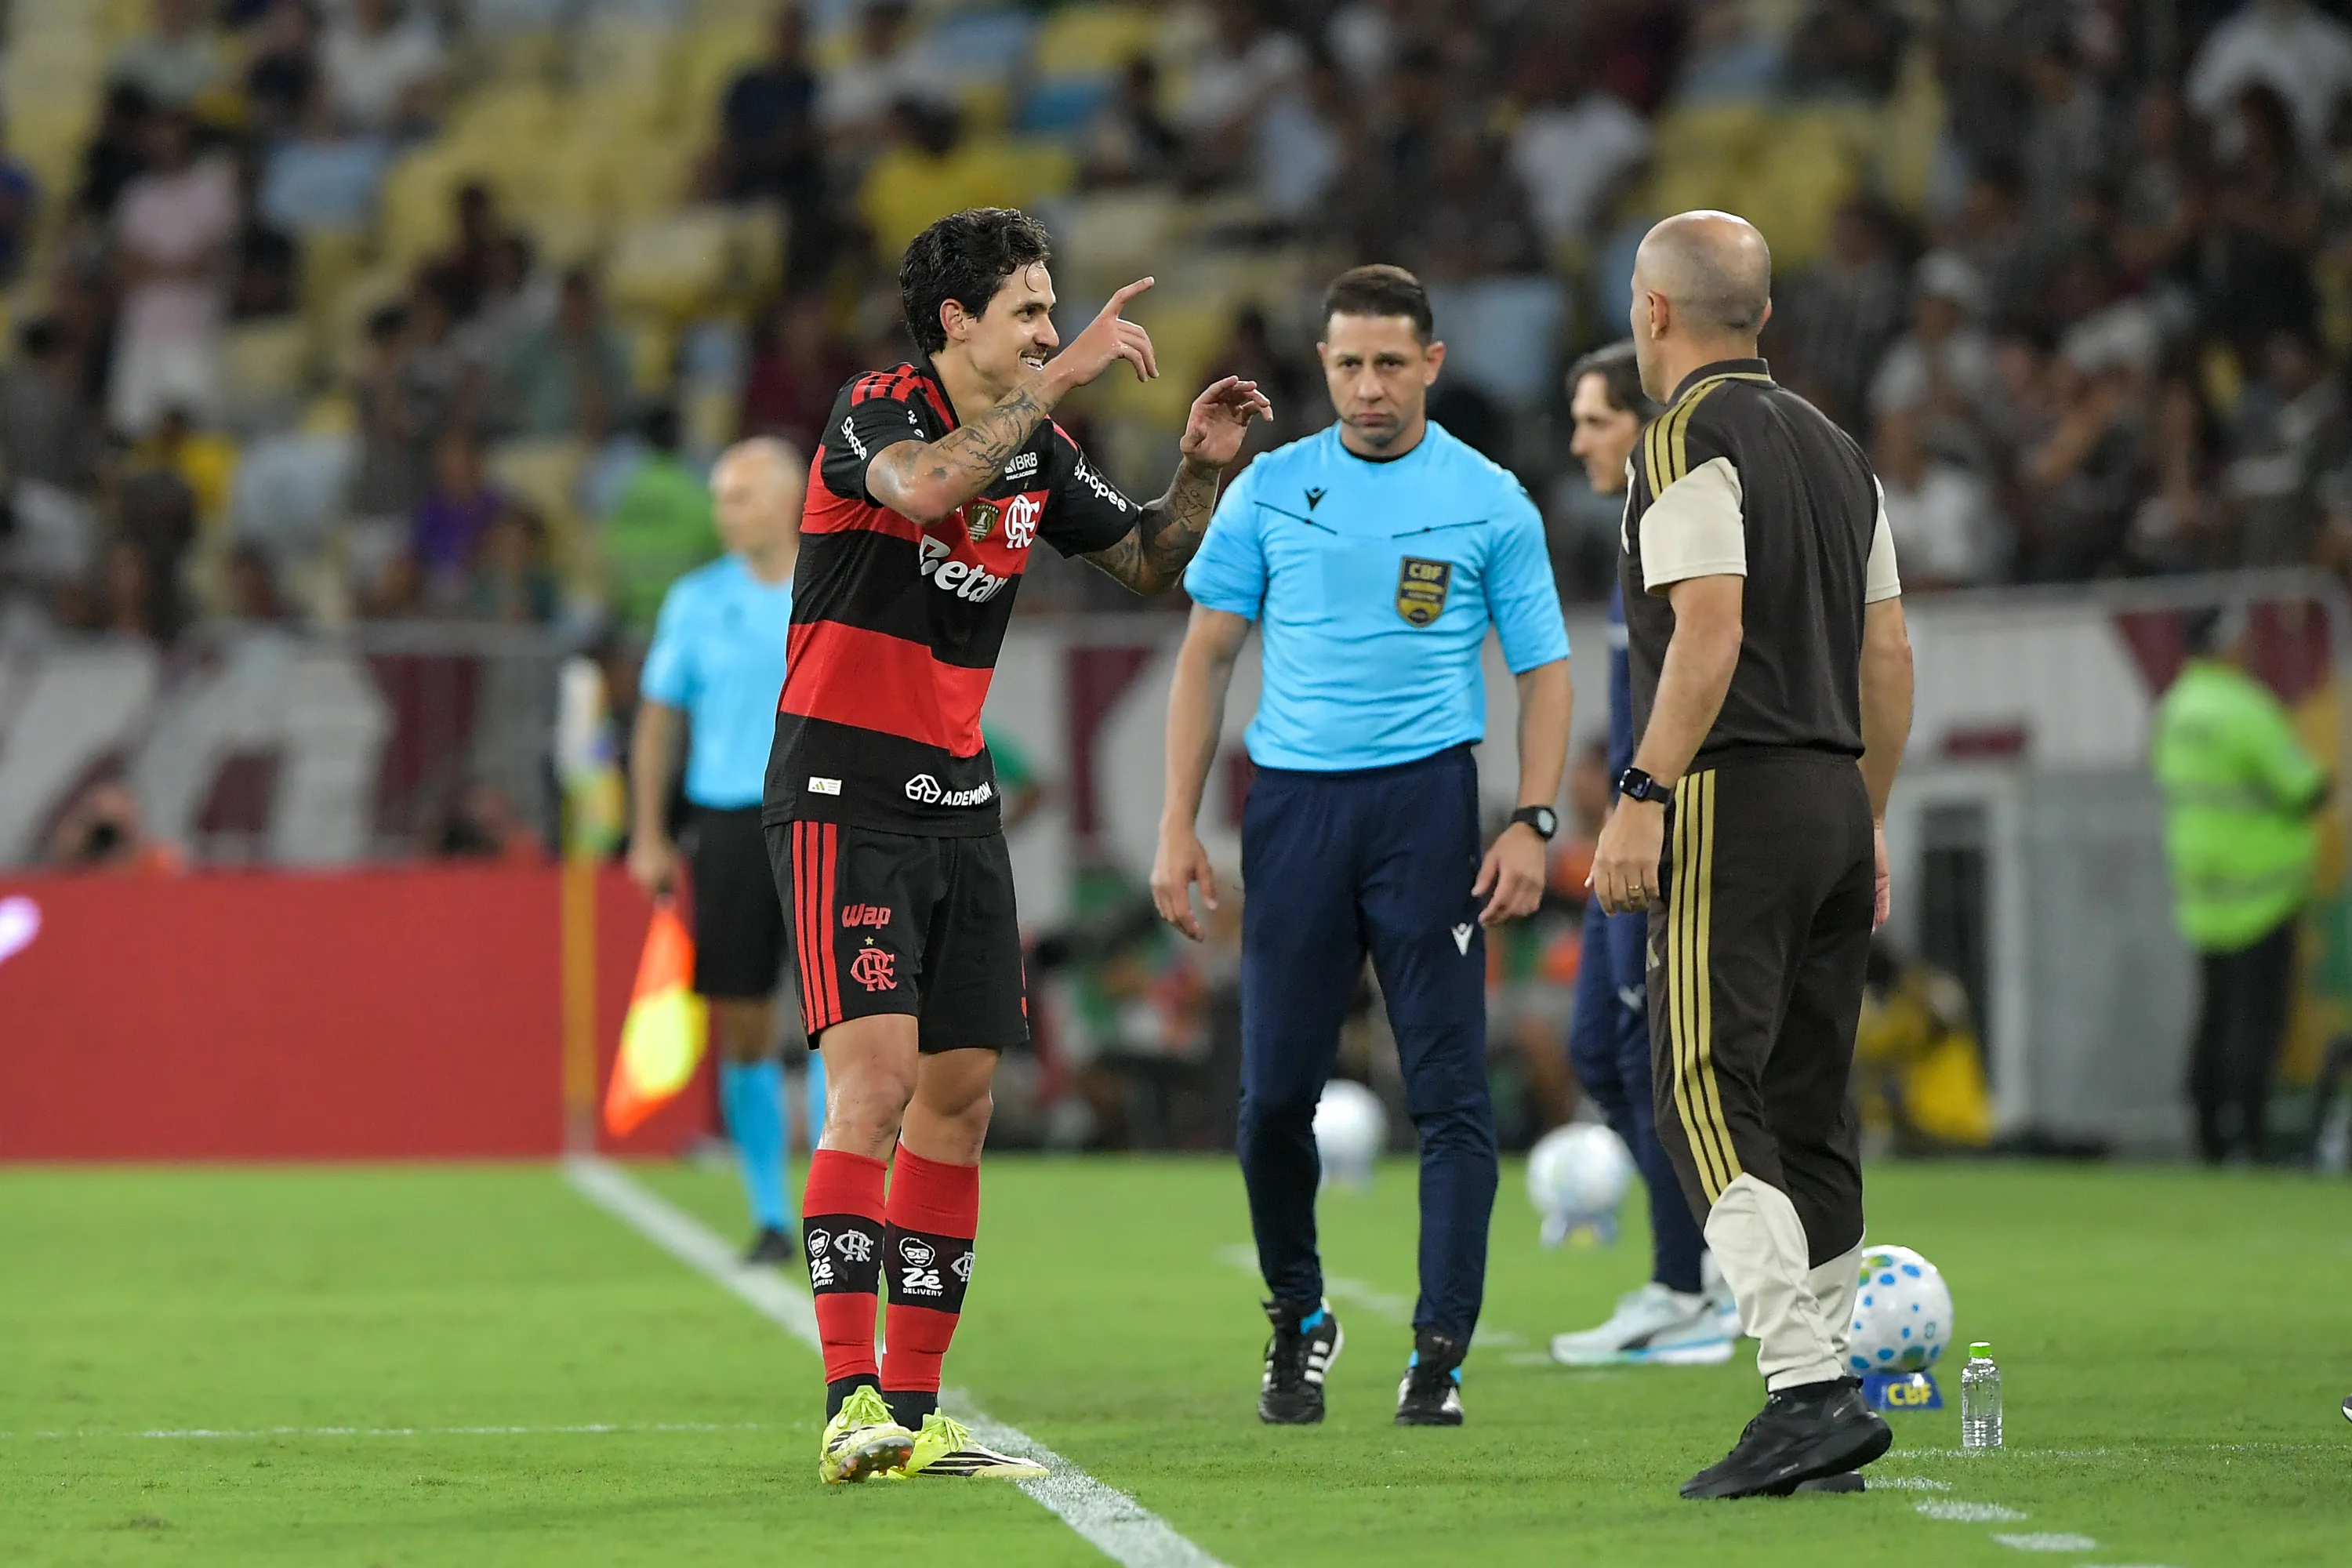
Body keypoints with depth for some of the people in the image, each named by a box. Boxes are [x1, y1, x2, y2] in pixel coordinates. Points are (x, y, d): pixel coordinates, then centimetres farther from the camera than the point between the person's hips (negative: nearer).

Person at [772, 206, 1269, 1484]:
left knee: (958, 1100, 5)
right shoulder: (874, 412, -11)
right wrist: (1062, 374, -31)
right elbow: (924, 485, -34)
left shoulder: (1036, 452, 10)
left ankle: (913, 1410, 10)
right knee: (875, 1083, -18)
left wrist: (1201, 468, 4)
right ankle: (852, 1403, -22)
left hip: (959, 802, 8)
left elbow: (1146, 561, 22)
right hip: (843, 794, -8)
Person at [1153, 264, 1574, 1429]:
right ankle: (1298, 1321, 23)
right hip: (1291, 803, 2)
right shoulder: (1269, 490, 7)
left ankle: (1440, 1352, -4)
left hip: (1426, 802, -2)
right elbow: (1207, 656, 10)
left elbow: (1542, 670, 5)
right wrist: (1178, 824, 3)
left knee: (1448, 1090, -6)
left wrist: (1532, 824, -7)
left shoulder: (1489, 502, 3)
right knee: (1275, 1091, 2)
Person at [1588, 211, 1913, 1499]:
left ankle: (1808, 1391, -23)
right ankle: (1820, 1406, 9)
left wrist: (1643, 795, -17)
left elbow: (1709, 633, -17)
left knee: (1708, 1101, -11)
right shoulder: (1832, 447, 18)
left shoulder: (1691, 439, -7)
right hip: (1836, 797, 8)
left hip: (1735, 797, -8)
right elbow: (1887, 654, 18)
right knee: (1808, 1112, 10)